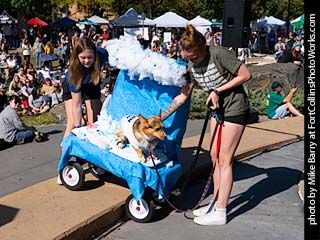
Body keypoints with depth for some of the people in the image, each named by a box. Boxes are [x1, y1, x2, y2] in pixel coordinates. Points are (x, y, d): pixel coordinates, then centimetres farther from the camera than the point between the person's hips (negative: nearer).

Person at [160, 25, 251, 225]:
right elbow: (182, 96, 5)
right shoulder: (192, 66, -2)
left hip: (235, 109, -7)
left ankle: (220, 213, 5)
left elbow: (246, 75, -18)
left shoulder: (218, 54, -23)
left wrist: (218, 91, -19)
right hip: (218, 109, 7)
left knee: (224, 159, -4)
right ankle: (216, 203, 24)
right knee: (215, 156, 11)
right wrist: (161, 117, 3)